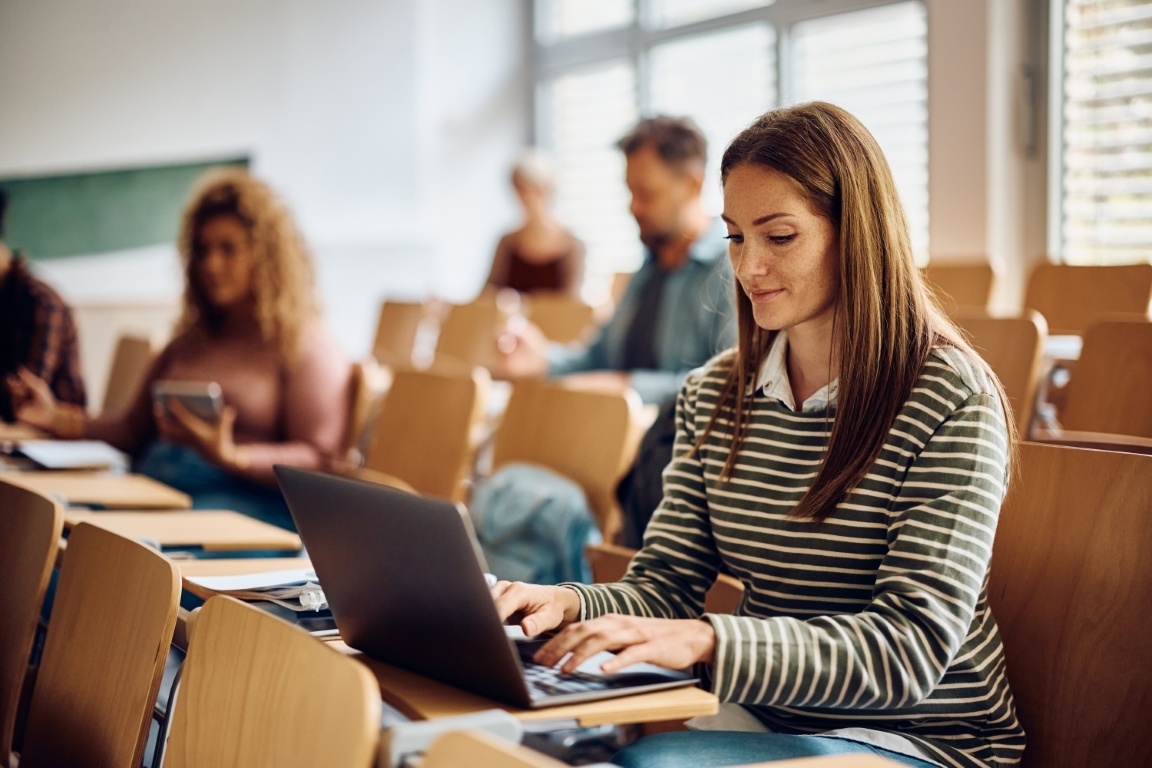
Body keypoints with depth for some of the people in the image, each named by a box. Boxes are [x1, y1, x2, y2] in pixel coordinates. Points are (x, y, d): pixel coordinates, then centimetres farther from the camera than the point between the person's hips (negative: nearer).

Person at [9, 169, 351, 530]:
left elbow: (320, 460, -7)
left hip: (246, 500, -6)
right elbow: (135, 429, 26)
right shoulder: (190, 342, 26)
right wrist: (58, 417, 10)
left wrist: (231, 458, -21)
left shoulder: (309, 347, 3)